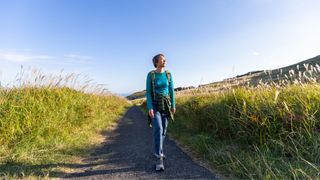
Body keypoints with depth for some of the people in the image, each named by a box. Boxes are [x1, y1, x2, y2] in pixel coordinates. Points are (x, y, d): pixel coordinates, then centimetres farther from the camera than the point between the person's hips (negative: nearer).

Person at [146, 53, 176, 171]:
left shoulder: (168, 74, 2)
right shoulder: (150, 74, -7)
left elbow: (171, 90, 5)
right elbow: (148, 92, -10)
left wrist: (173, 105, 2)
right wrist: (149, 107, -19)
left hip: (165, 104, 4)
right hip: (155, 104, -4)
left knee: (163, 129, 8)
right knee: (158, 128, -19)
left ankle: (158, 151, 30)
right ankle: (159, 158, -16)